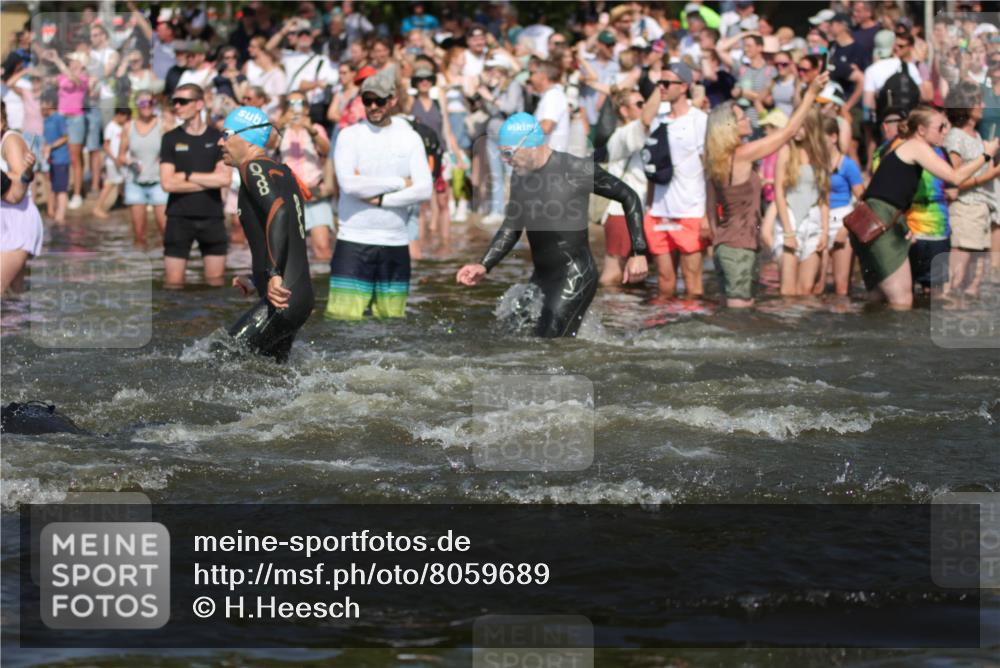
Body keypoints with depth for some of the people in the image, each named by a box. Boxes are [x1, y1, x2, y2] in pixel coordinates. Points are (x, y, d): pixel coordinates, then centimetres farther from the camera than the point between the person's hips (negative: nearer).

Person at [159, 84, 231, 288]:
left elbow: (225, 178, -9)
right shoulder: (171, 139, 2)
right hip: (179, 218, -1)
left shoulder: (217, 138, 3)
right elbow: (167, 183, -8)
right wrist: (209, 181, -7)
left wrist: (187, 175, -8)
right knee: (174, 281, -4)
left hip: (212, 217, 1)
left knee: (215, 279, 6)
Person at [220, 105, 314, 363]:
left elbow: (279, 211, -25)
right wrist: (256, 281, 31)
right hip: (302, 297, 10)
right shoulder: (282, 172, 23)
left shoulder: (254, 168, -6)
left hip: (282, 300, -10)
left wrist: (274, 274, -33)